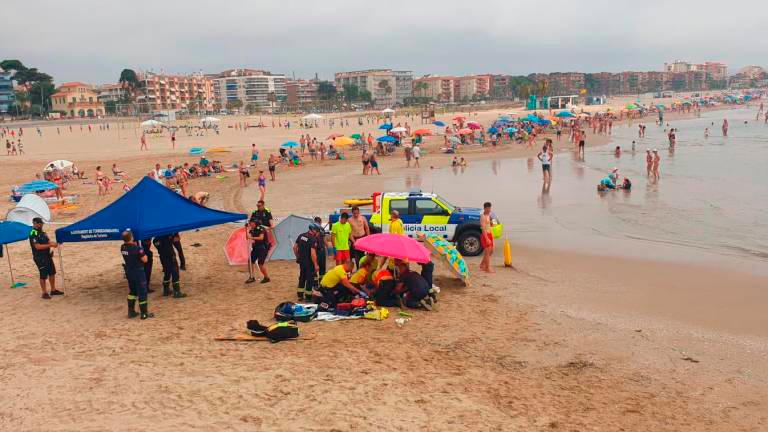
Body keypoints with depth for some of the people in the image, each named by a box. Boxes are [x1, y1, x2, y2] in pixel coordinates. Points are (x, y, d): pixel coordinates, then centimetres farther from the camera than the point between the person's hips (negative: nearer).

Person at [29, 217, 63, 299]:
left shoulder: (42, 232, 11)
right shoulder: (33, 234, -16)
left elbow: (48, 241, 14)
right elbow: (38, 246, -23)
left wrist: (54, 243, -6)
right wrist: (50, 245, -24)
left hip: (47, 256, 9)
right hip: (40, 258, -9)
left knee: (52, 273, 14)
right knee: (43, 275, -2)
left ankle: (53, 290, 26)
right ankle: (44, 293, 8)